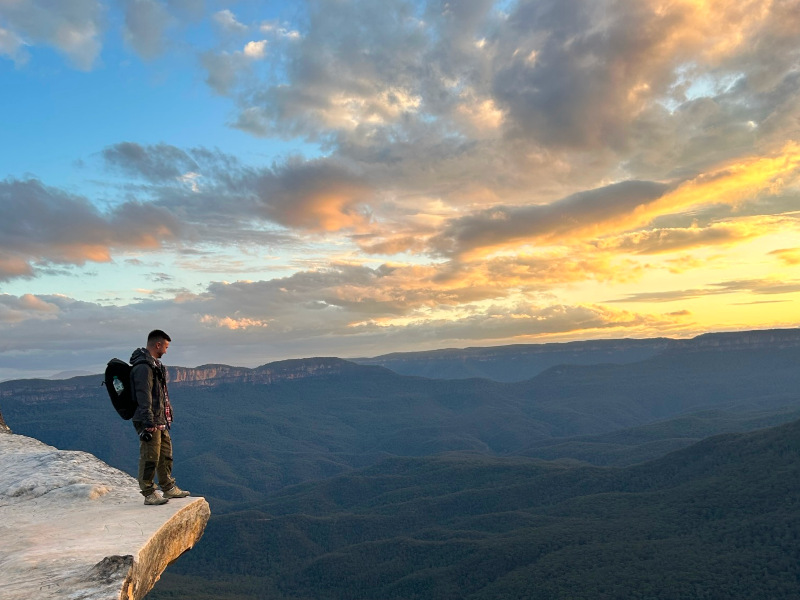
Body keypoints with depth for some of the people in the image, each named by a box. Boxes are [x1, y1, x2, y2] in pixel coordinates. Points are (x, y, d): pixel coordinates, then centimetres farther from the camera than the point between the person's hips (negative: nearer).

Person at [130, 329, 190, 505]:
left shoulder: (154, 364, 16)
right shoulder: (143, 367, -18)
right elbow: (144, 398, -23)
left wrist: (166, 418, 26)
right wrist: (148, 424, -25)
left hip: (160, 421, 11)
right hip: (149, 421, -11)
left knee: (166, 454, 17)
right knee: (150, 458, -3)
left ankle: (168, 488, 29)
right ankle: (149, 494, 7)